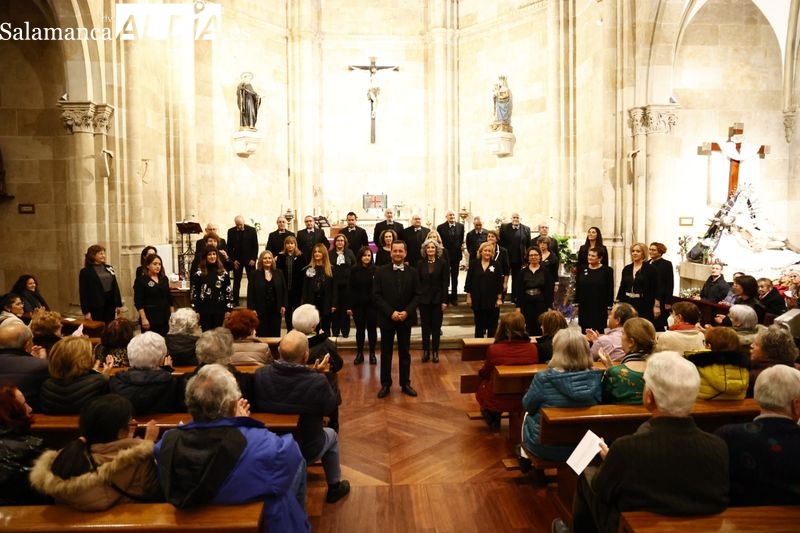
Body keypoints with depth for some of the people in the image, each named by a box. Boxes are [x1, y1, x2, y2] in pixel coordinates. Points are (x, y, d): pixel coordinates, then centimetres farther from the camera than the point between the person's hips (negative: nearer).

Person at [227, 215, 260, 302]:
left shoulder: (252, 230, -4)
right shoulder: (231, 231, 0)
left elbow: (255, 246, -2)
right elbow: (229, 247, 4)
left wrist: (253, 259, -8)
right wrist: (233, 260, -4)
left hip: (249, 259, -1)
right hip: (237, 260, 1)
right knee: (236, 281, 4)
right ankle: (235, 301, 10)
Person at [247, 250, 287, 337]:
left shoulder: (279, 273, 8)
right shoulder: (255, 275, 0)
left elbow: (284, 290, 9)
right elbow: (250, 293, -3)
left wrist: (284, 306, 2)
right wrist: (252, 309, -9)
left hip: (276, 309, 2)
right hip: (261, 310, -2)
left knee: (275, 334, 4)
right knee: (262, 334, 2)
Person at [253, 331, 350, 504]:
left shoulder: (260, 375, -22)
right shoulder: (317, 381, -31)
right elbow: (329, 407, -11)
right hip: (306, 450, -3)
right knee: (332, 436, 30)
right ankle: (334, 487, 43)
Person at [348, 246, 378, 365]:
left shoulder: (375, 270, -5)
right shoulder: (354, 270, -1)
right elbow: (351, 289, 0)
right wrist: (349, 306, -3)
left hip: (372, 304, -1)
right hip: (358, 305, 1)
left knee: (372, 329, 8)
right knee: (360, 329, 10)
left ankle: (372, 354, 20)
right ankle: (359, 354, 21)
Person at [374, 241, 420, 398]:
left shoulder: (412, 272, 3)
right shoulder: (381, 271, -3)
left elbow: (417, 295, 1)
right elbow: (376, 295, -6)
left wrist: (407, 312, -14)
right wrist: (391, 312, -15)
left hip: (406, 318, 1)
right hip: (387, 318, -1)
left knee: (405, 353, 10)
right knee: (386, 353, 7)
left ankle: (405, 384, 20)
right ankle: (385, 384, 17)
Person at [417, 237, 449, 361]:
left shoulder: (443, 263, -3)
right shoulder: (420, 263, 3)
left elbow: (445, 283, -4)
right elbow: (417, 282, 3)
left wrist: (444, 301, -9)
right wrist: (417, 298, -3)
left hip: (438, 299, -1)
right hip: (424, 299, 1)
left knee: (436, 327, 5)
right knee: (425, 327, 6)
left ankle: (435, 352, 13)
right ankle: (426, 351, 14)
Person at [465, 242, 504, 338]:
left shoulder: (496, 265, 0)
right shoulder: (474, 264, 1)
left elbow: (500, 283, 0)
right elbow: (468, 281, 2)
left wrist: (499, 299, -4)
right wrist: (468, 297, -1)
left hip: (492, 301, 0)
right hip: (478, 300, 1)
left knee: (492, 326, 5)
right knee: (479, 326, 11)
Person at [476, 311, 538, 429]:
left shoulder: (493, 349, -22)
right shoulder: (532, 348, -13)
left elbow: (485, 373, -2)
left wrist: (481, 370, 22)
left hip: (497, 401, -3)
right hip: (524, 401, 3)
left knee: (481, 385, 27)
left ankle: (492, 417, 38)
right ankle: (495, 418, 44)